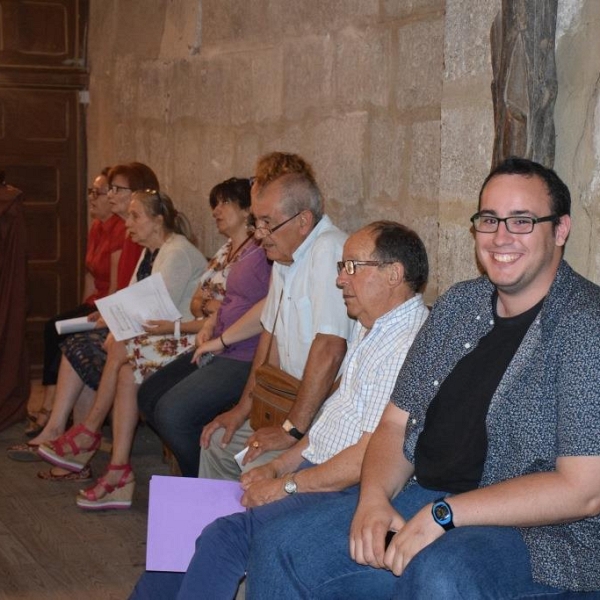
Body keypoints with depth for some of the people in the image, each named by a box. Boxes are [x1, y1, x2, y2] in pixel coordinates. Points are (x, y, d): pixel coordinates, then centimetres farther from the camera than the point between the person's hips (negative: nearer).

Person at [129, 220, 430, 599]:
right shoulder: (371, 330, 14)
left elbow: (371, 456, -23)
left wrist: (288, 485, -13)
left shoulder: (409, 344, -20)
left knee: (225, 535, -23)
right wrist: (278, 467, 10)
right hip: (314, 468, 10)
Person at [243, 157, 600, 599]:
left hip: (541, 535, -6)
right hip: (424, 498, 7)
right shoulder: (458, 304, 10)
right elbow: (398, 421, 12)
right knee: (280, 550, -7)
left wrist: (443, 514, -20)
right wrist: (374, 497, -9)